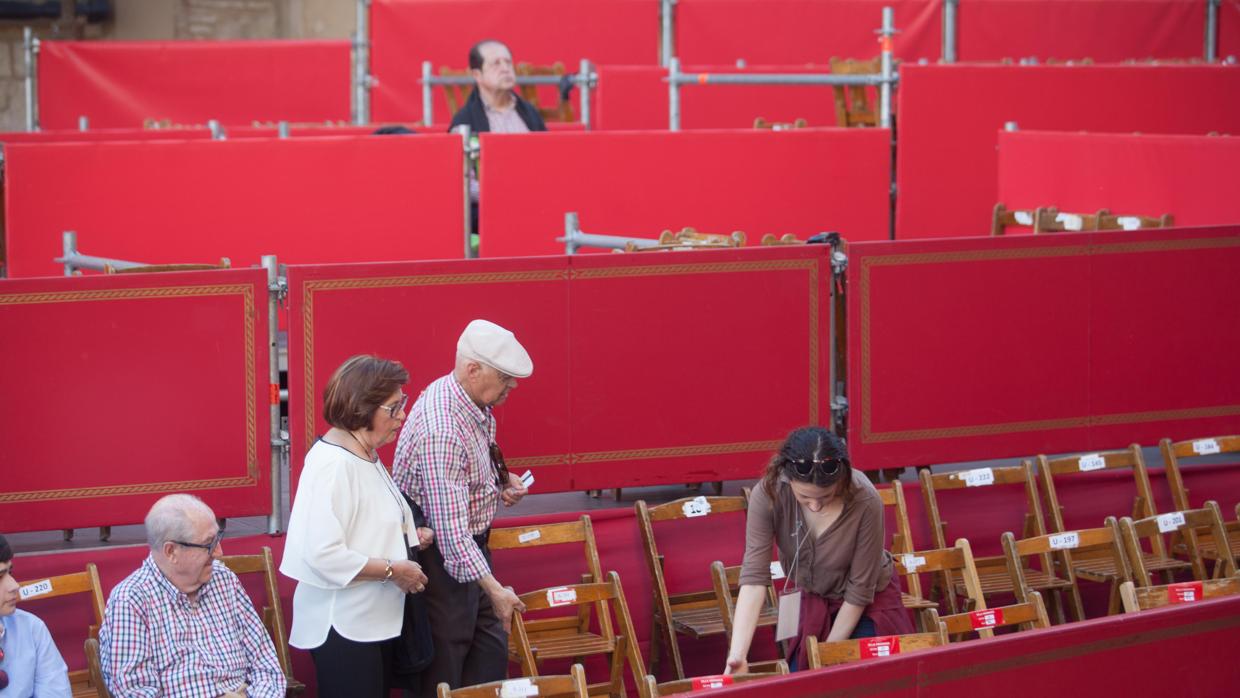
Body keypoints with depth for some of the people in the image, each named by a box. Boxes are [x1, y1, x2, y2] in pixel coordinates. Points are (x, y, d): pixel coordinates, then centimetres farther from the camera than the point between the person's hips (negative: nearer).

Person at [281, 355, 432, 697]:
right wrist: (393, 570, -21)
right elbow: (325, 556, -29)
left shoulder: (366, 455, 10)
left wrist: (407, 535, 7)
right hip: (344, 627, -10)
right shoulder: (332, 464, -21)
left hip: (375, 619, 10)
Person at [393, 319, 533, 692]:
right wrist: (494, 589, -33)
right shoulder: (441, 430, -32)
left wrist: (500, 481, 1)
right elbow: (450, 527, -34)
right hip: (441, 558, -9)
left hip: (471, 549, 9)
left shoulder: (477, 405, -1)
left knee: (492, 651, 14)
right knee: (445, 665, 1)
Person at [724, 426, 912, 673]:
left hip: (867, 602, -2)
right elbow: (754, 577, -33)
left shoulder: (865, 502, -34)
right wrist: (737, 654, -43)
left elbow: (859, 591, -23)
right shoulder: (768, 494, -30)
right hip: (807, 596, 2)